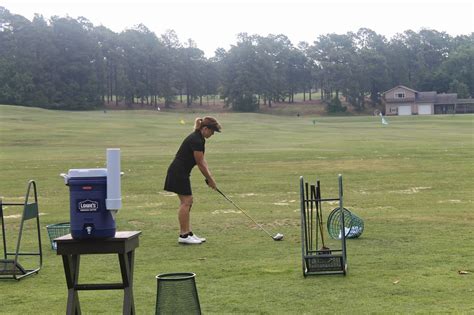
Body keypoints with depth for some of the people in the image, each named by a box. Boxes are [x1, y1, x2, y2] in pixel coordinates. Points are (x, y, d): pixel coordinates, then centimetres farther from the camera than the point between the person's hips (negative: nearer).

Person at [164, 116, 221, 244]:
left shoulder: (199, 139, 10)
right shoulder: (196, 140, -21)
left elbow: (202, 160, 14)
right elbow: (200, 163, -16)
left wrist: (210, 177, 7)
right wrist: (210, 179, -6)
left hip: (181, 173, 10)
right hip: (178, 173, -10)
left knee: (187, 202, 10)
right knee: (186, 201, -7)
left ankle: (188, 233, 13)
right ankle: (183, 235, -3)